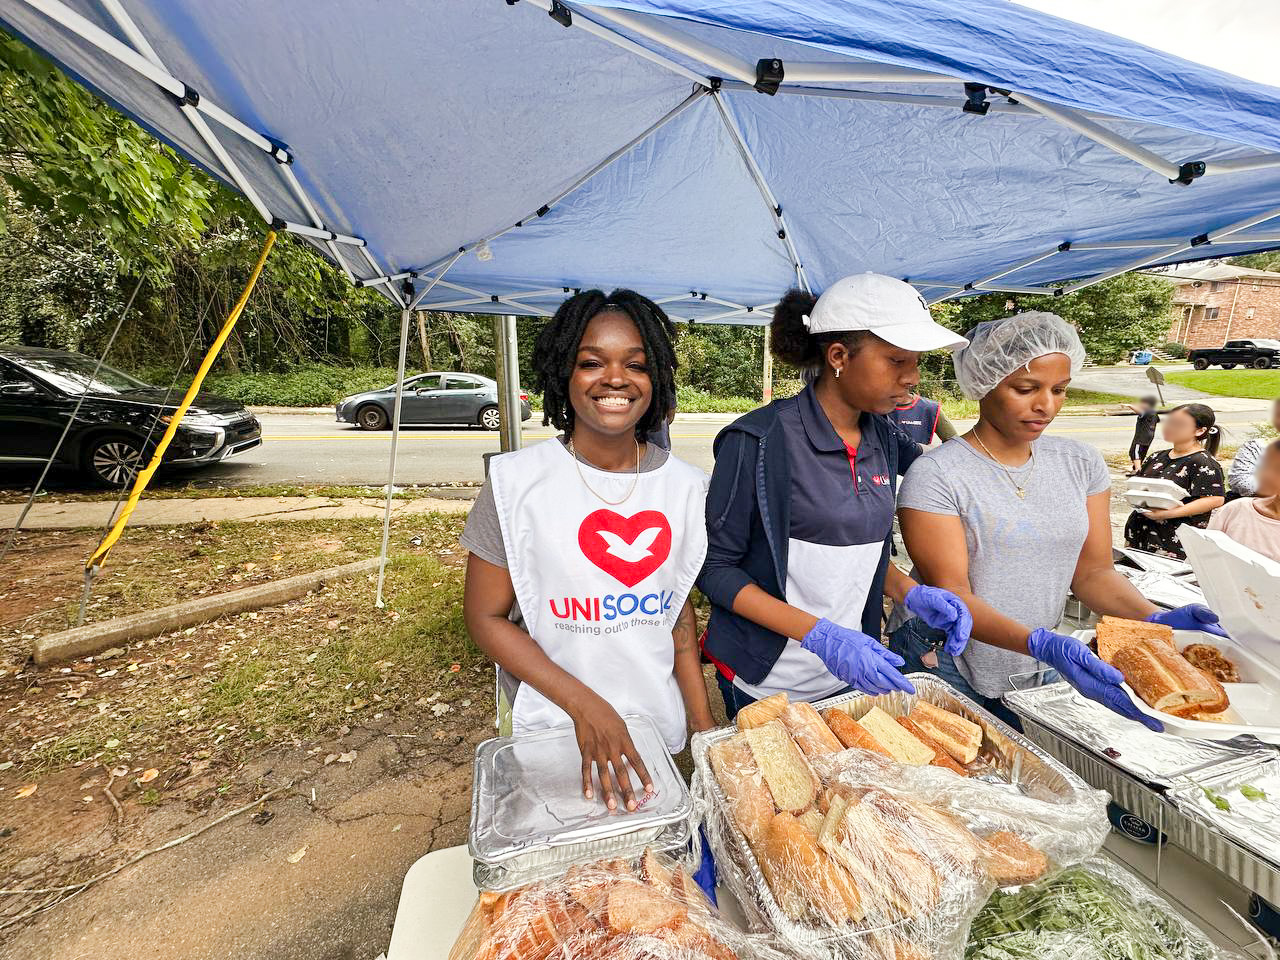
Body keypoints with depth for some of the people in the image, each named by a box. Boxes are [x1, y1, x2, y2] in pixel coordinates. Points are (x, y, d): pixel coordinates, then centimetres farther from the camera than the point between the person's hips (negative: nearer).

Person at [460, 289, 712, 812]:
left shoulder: (685, 485, -5)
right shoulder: (516, 481, -16)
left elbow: (680, 611, 4)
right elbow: (486, 617, -11)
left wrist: (704, 723, 2)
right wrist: (584, 705, -20)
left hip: (659, 728, 3)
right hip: (550, 728, -2)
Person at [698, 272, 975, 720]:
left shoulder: (884, 438, 1)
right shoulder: (759, 440, -21)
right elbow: (716, 567, -18)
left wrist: (912, 593, -5)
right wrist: (820, 636, -25)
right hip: (765, 682, -6)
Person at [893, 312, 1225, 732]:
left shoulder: (1080, 462, 2)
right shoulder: (935, 475, -19)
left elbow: (1093, 571, 3)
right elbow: (951, 594, -21)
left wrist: (1156, 618, -14)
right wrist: (1040, 644, -33)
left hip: (1040, 674, 6)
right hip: (945, 670, -5)